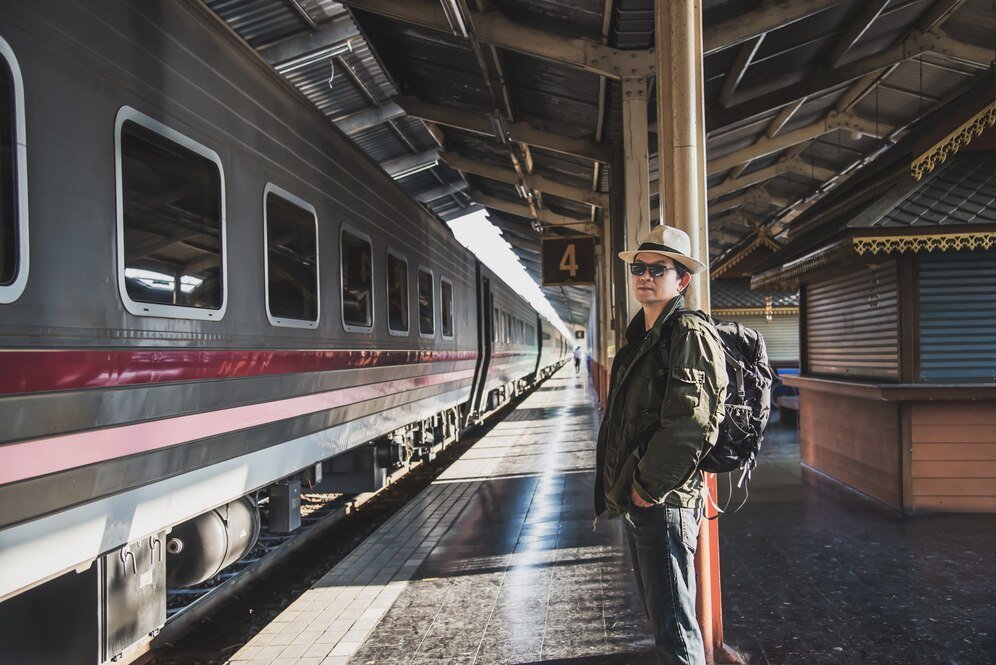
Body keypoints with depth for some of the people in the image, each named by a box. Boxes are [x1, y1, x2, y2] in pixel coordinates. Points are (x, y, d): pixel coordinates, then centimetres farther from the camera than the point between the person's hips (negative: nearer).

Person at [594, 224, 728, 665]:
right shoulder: (639, 338, 13)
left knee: (673, 629, 1)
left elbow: (691, 426, -24)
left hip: (664, 502, -9)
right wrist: (623, 488, 14)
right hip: (634, 499, 10)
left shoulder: (690, 336, -15)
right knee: (656, 611, 23)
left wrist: (648, 488, -17)